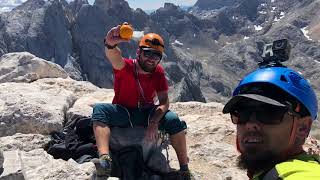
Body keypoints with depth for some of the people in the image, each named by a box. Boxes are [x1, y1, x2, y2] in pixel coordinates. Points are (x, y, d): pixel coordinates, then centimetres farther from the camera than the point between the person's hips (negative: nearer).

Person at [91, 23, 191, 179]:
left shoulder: (158, 72, -10)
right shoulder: (125, 67, -20)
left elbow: (164, 102, -13)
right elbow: (115, 57, -46)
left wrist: (154, 122, -31)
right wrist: (110, 44, -71)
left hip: (148, 113, 2)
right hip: (122, 113, -1)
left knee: (174, 120, -24)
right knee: (100, 109, -30)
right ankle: (104, 158, -44)